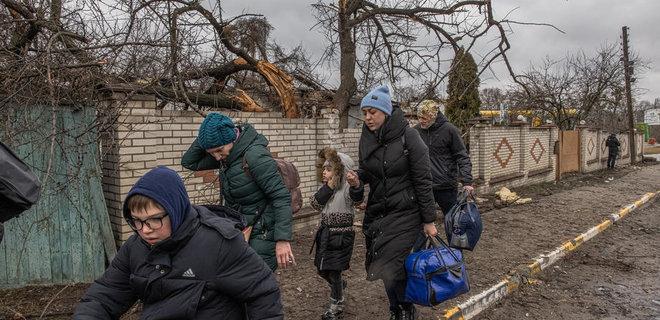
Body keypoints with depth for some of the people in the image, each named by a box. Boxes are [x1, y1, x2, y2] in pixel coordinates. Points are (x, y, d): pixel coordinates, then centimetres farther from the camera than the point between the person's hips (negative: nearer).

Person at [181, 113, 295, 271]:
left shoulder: (255, 155, -22)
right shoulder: (227, 154, 4)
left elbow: (281, 197, -23)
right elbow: (189, 162, 11)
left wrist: (282, 239, -27)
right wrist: (205, 136, -4)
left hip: (263, 233, -8)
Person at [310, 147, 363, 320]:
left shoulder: (347, 188, -15)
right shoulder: (327, 188, 6)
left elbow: (357, 198, -38)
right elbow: (315, 203, -8)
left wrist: (356, 185, -60)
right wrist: (328, 187, -17)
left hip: (341, 236, -7)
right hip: (325, 233, 7)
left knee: (334, 271, 0)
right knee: (322, 269, 18)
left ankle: (337, 305, 21)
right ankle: (339, 285, 47)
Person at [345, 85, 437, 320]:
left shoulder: (408, 136, -13)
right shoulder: (366, 138, 4)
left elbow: (423, 181, -11)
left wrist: (428, 220, -10)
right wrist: (357, 179, -6)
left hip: (405, 214, -5)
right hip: (377, 213, 6)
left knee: (391, 269, -9)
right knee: (384, 266, 8)